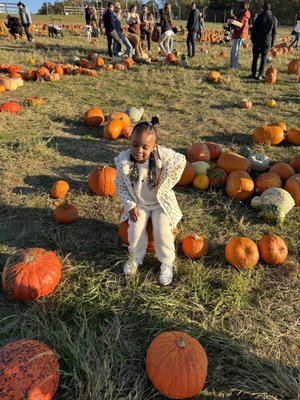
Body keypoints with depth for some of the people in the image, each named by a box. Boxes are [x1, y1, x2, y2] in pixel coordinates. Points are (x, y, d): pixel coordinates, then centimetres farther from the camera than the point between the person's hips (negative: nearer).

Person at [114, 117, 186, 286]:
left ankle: (167, 263, 13)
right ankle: (136, 257, 17)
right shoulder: (123, 160, -22)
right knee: (135, 229, -15)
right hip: (138, 203, 1)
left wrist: (166, 184, -7)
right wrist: (131, 206, -14)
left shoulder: (163, 154, -26)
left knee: (163, 231, -13)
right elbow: (120, 185, -6)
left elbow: (181, 161, -7)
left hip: (161, 202, -1)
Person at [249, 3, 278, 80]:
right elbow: (274, 32, 6)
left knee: (255, 58, 7)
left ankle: (253, 74, 5)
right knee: (263, 59, 6)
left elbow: (254, 29, -1)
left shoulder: (259, 17, -3)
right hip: (267, 42, 1)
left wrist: (253, 39, 9)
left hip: (257, 41, -1)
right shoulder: (273, 19, 3)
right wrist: (272, 43, 13)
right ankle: (260, 75, 1)